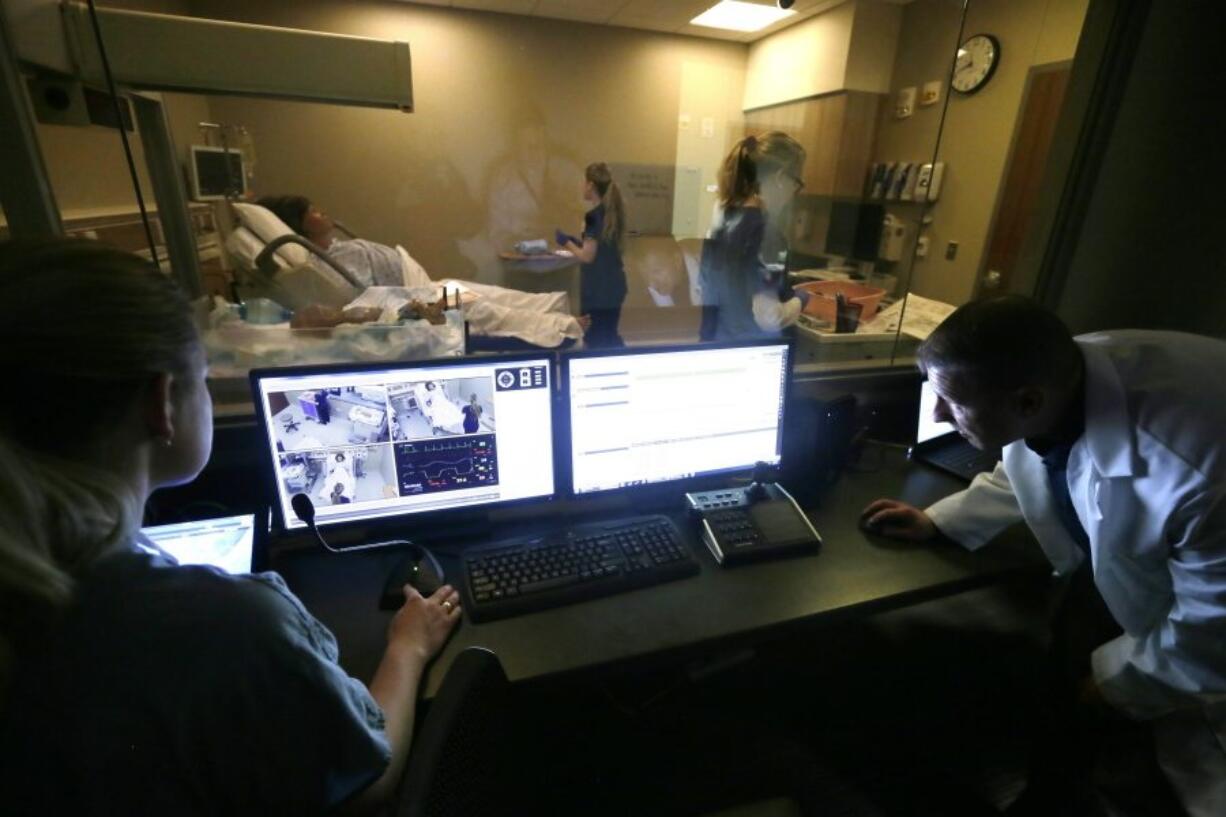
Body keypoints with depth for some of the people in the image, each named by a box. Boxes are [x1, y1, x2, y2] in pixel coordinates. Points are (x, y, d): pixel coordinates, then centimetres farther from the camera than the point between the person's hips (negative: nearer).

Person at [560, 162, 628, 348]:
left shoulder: (593, 216, -16)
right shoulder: (613, 211, 10)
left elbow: (587, 256, -18)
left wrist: (567, 242, -3)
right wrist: (577, 242, 15)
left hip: (598, 290, -9)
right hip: (613, 286, 9)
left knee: (597, 339, 1)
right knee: (609, 336, 17)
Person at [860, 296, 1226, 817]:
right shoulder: (1043, 377, -24)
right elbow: (1027, 471, 0)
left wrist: (1115, 679, -12)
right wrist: (936, 521, -2)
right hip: (1110, 562, 5)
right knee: (1068, 691, 19)